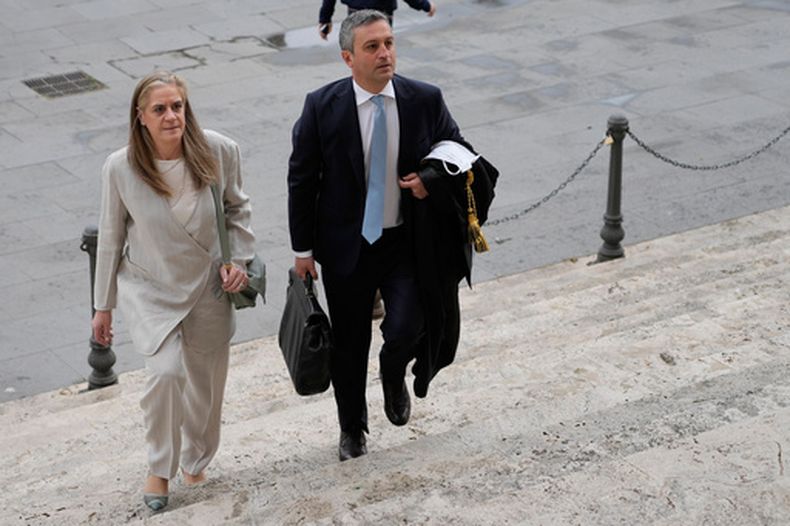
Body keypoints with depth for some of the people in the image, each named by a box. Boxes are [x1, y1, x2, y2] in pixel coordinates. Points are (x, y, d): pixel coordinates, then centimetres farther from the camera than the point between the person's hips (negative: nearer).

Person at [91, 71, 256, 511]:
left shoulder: (220, 153, -16)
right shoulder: (121, 168, -17)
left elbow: (237, 209, 5)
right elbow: (111, 238, -4)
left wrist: (240, 259, -6)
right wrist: (104, 305, 3)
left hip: (209, 289, 2)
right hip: (150, 290, -2)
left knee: (206, 385, 14)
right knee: (166, 372, -20)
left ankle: (196, 462, 42)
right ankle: (160, 468, 5)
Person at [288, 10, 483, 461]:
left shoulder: (426, 100, -7)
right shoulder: (322, 107, -10)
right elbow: (302, 178, -2)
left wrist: (434, 181, -15)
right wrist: (303, 248, -1)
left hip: (406, 242, 0)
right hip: (346, 245, 0)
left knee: (405, 330, -13)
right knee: (349, 343, 12)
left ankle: (394, 378, 26)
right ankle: (352, 428, 37)